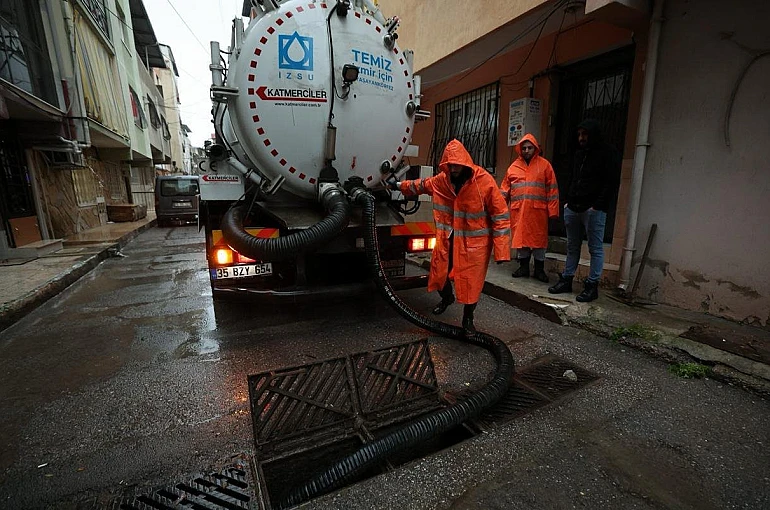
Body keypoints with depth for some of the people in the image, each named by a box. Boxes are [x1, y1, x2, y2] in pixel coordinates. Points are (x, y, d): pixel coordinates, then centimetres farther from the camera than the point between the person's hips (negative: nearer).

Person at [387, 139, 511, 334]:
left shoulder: (485, 181, -18)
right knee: (439, 273, 16)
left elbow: (500, 216, -16)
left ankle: (468, 318, 27)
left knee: (471, 282, 1)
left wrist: (502, 251, -18)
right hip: (446, 239, 5)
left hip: (474, 242, -4)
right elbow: (421, 185, 19)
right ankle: (446, 298, 49)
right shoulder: (441, 180, -3)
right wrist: (399, 186, 27)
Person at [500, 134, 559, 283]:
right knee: (520, 237, 6)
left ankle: (539, 269, 14)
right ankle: (523, 266, 18)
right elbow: (505, 189, 11)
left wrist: (552, 210, -5)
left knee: (539, 238, 3)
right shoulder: (514, 167, 11)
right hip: (518, 210, 2)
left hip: (538, 210, -2)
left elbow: (552, 189, 1)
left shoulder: (544, 165, 4)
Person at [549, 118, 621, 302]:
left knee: (596, 248, 0)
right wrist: (568, 201, 13)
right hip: (573, 208, 7)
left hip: (593, 210, -7)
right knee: (572, 247, 12)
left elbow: (611, 183, -10)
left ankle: (592, 285, 5)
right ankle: (566, 280, 19)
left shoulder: (607, 153, -3)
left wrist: (598, 206, -17)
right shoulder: (579, 153, 19)